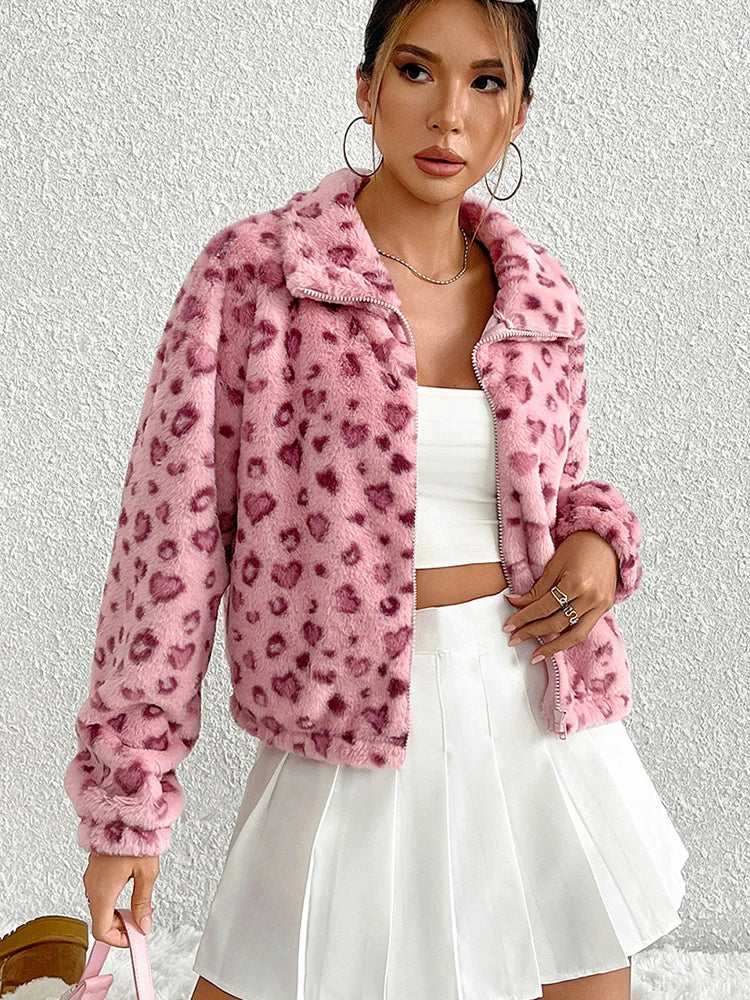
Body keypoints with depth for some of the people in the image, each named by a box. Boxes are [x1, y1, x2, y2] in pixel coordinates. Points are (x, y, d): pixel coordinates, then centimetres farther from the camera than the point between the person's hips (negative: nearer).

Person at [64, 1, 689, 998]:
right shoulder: (253, 272, -8)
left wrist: (598, 541, -5)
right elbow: (174, 534, -8)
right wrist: (126, 795, -8)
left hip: (543, 717, 5)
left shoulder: (542, 298, 5)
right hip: (352, 740, -4)